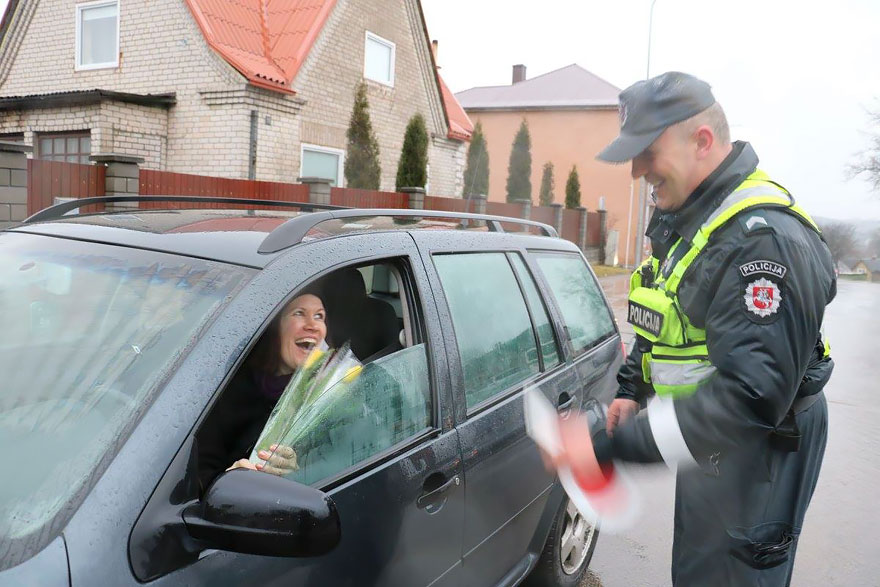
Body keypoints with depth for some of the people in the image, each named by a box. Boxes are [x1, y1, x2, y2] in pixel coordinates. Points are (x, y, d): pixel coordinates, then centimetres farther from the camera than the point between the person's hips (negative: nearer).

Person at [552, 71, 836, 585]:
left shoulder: (762, 235, -28)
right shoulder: (688, 215, 5)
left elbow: (751, 396, -34)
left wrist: (611, 448, -34)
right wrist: (632, 389, 7)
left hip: (755, 450, -9)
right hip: (707, 438, 9)